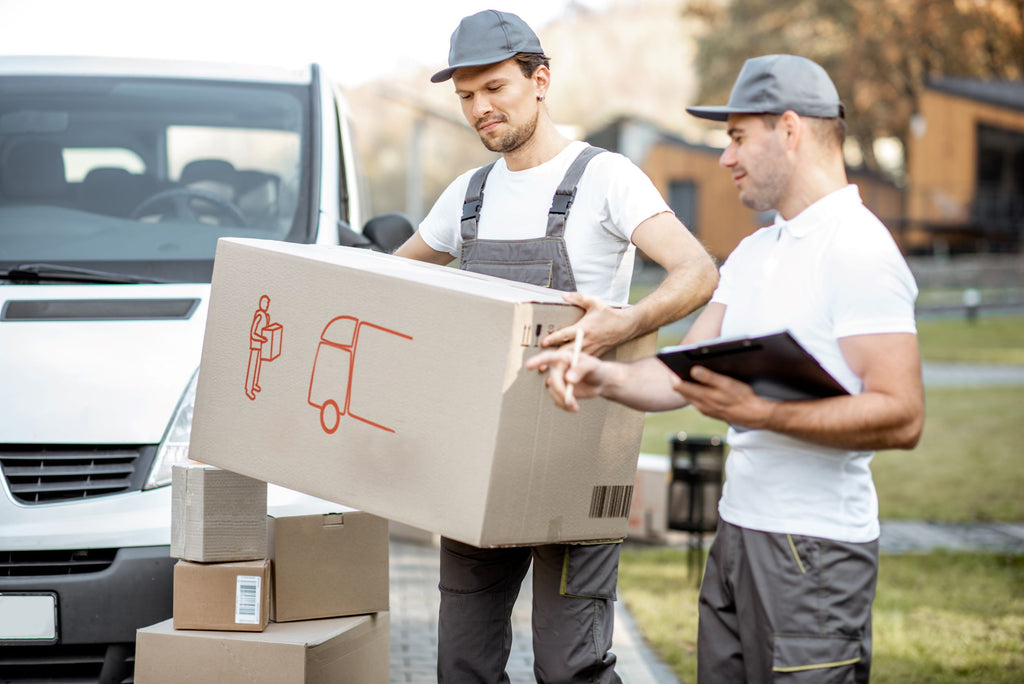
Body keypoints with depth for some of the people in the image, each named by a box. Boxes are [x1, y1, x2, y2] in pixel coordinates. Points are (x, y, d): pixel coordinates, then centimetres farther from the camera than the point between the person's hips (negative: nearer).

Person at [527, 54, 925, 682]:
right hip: (737, 532, 9)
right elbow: (684, 375, 15)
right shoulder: (753, 253, 18)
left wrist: (759, 412, -25)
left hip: (815, 546, -9)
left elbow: (902, 417, -20)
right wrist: (606, 377, -5)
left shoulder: (858, 250, -13)